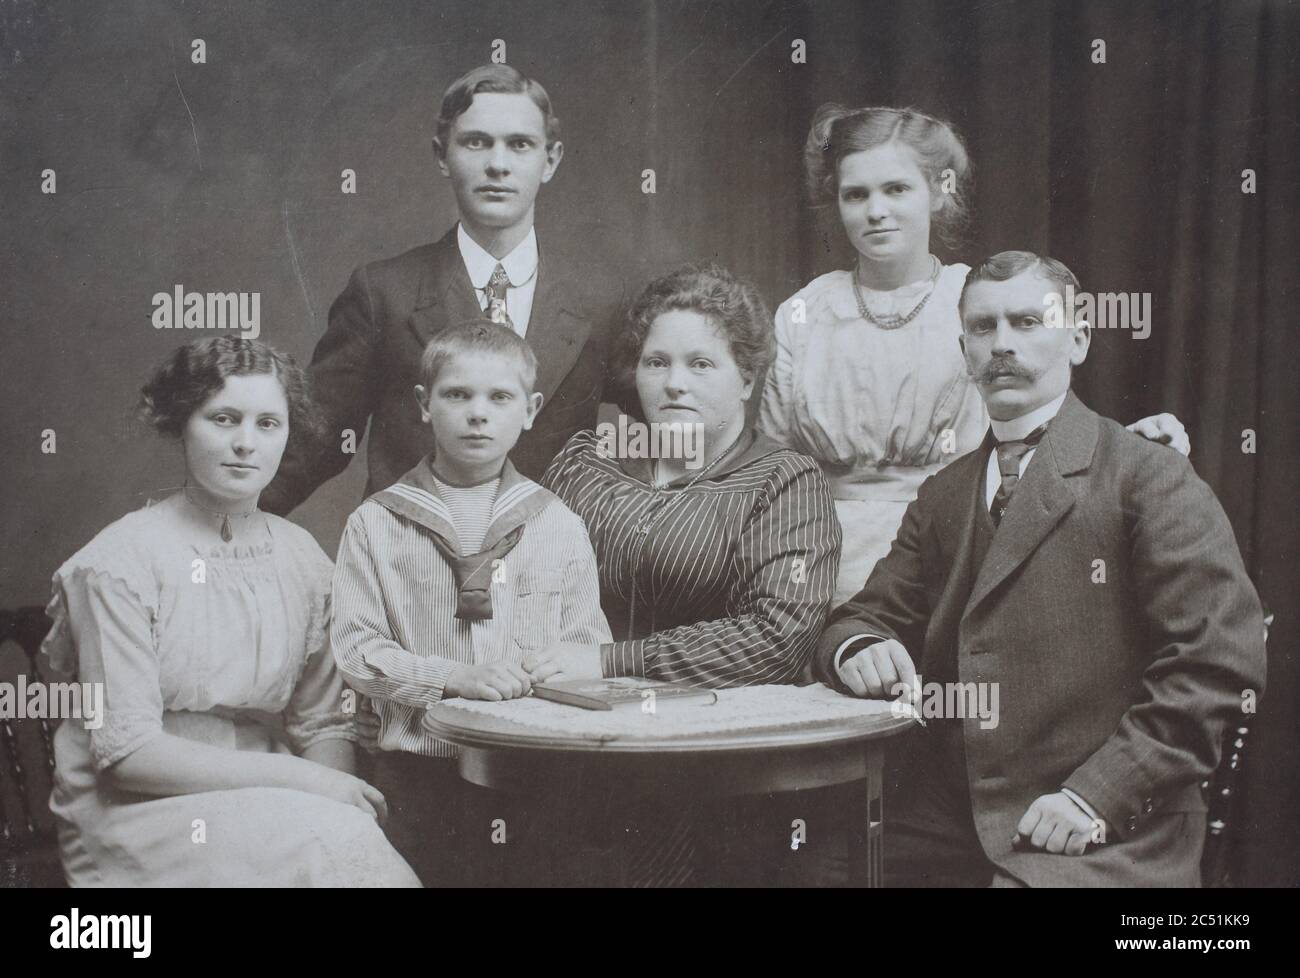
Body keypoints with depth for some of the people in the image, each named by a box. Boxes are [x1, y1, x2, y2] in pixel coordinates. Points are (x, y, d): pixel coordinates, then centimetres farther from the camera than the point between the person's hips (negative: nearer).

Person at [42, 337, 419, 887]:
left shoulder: (301, 557, 6)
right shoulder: (121, 561, -9)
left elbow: (322, 722, 9)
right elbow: (125, 751, -14)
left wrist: (339, 788, -14)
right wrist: (298, 779, -19)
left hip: (261, 798, 5)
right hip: (138, 812, -5)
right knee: (342, 844, -28)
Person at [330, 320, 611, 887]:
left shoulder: (558, 525, 8)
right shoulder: (376, 525, 3)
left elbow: (588, 647, 7)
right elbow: (357, 651, -4)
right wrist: (453, 678, -16)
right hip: (418, 774, -1)